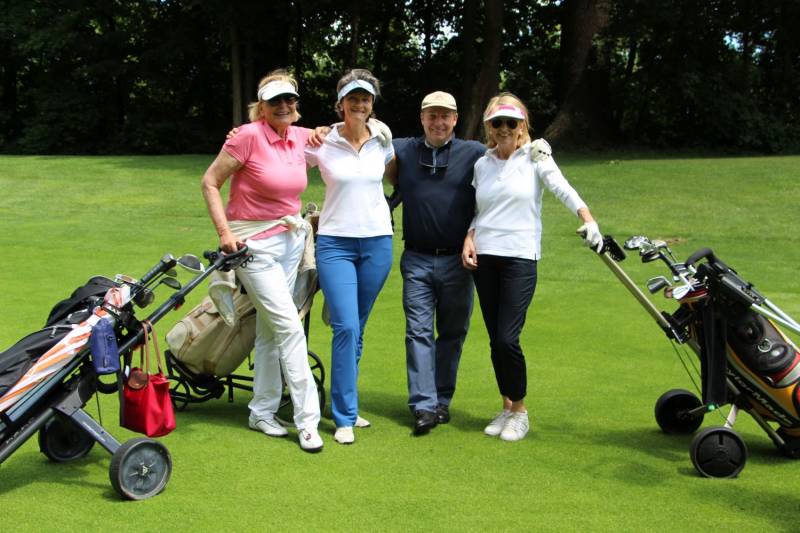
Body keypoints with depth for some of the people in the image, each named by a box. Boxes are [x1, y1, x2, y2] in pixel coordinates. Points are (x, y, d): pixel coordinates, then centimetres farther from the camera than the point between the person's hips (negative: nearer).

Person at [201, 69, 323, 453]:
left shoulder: (302, 137, 2)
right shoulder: (248, 136, -15)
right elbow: (210, 182, -10)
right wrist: (224, 231, -17)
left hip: (291, 240, 6)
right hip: (254, 244, -6)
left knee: (269, 331, 13)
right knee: (290, 327, -10)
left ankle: (262, 413, 24)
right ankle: (307, 420, -2)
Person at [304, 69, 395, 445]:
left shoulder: (383, 143, 4)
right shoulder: (321, 144, -3)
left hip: (377, 243, 3)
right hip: (335, 244, -3)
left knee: (356, 330, 11)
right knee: (346, 328, -13)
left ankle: (345, 404, 25)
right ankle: (345, 417, -3)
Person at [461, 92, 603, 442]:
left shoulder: (534, 157, 0)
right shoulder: (482, 164, 12)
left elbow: (563, 189, -15)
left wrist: (588, 219, -31)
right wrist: (469, 238, 1)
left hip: (520, 258, -4)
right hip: (484, 259, 4)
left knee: (507, 339, -11)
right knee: (495, 339, 6)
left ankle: (519, 411, 7)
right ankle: (506, 408, 21)